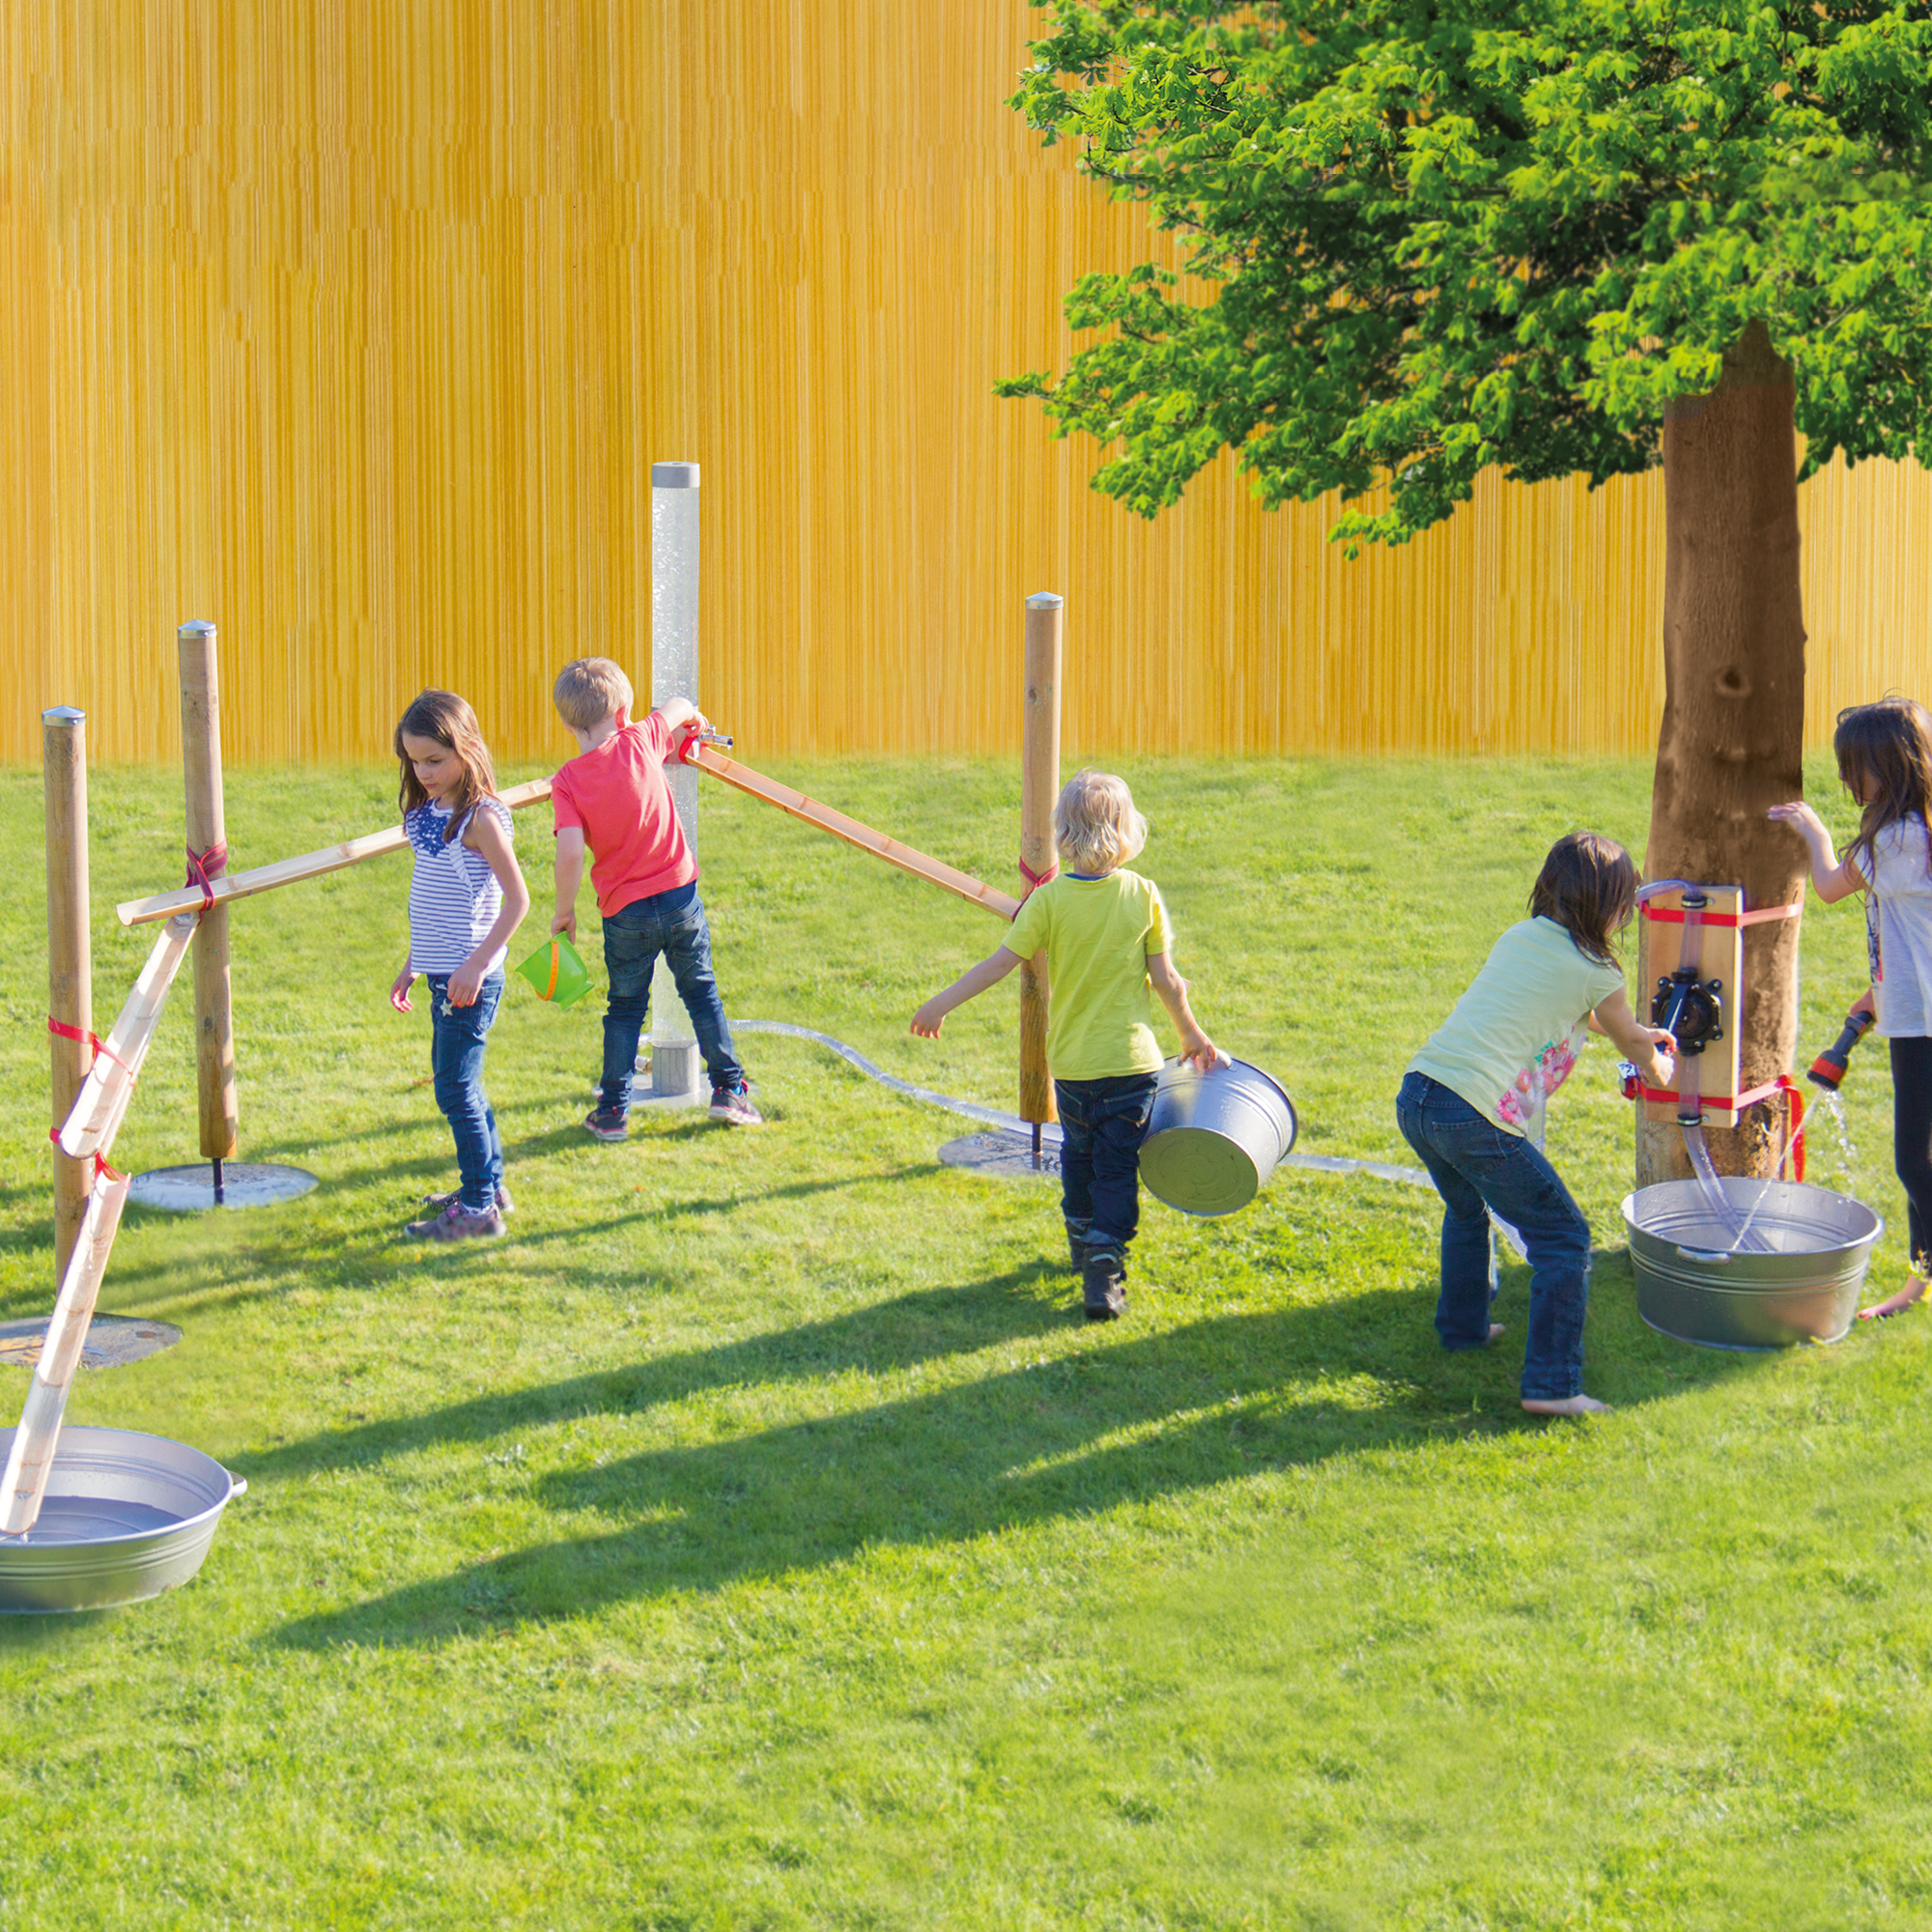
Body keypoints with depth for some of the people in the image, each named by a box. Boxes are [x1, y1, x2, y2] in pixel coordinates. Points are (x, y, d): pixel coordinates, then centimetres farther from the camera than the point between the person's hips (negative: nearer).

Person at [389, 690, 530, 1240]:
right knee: (454, 1081, 17)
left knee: (456, 1089, -6)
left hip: (470, 978, -9)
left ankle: (478, 1206, 0)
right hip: (441, 973, 9)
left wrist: (477, 965, -20)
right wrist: (412, 966, 21)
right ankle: (489, 1185, 29)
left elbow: (517, 899, -16)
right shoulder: (427, 812, 10)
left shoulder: (481, 818, -15)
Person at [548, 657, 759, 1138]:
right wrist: (693, 719, 37)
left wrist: (564, 910, -8)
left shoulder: (567, 782, -13)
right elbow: (679, 708, 13)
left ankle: (613, 1111, 14)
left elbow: (570, 853, -23)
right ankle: (728, 1089, 19)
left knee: (625, 1009, 14)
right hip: (680, 897, 1)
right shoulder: (640, 743, -8)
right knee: (702, 992, 18)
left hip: (625, 913, -1)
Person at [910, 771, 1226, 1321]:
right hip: (1131, 1059, -1)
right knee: (1117, 1166, 3)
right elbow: (1166, 980, -3)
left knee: (1078, 1153, 24)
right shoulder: (1143, 895, -7)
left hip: (1070, 1062, 1)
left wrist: (941, 1005, -3)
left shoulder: (1049, 900, -10)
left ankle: (1082, 1241, 39)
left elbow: (1001, 962, -12)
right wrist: (1191, 1034, 12)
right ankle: (1105, 1267, -8)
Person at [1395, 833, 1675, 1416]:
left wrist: (1640, 1035, 54)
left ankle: (1463, 1324, 50)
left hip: (1415, 1098, 8)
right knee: (1562, 1239, 2)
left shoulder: (1517, 937, 19)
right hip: (1476, 1116, -8)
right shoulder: (1594, 971, 0)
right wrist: (1659, 1070, 44)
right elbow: (1634, 1046, 21)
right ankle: (1550, 1385, -3)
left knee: (1468, 1209, 35)